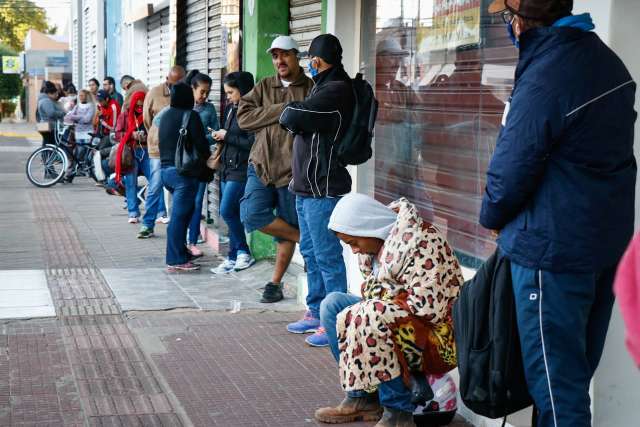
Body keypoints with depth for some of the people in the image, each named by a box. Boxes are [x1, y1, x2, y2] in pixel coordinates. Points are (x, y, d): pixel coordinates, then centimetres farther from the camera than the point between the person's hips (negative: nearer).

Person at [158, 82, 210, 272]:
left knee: (181, 212, 19)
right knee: (179, 215, -4)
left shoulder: (165, 115, 12)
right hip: (184, 171, -8)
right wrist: (208, 159, 5)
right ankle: (176, 260, -1)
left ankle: (180, 251, 21)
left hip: (166, 169, 8)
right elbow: (200, 143, -12)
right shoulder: (190, 115, -10)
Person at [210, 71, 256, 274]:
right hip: (227, 167, 9)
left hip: (241, 168, -9)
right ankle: (233, 258, 15)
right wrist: (221, 137, 3)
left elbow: (253, 142, -19)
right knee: (231, 213, 9)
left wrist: (227, 136, -12)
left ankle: (243, 253, 0)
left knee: (227, 211, -13)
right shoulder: (231, 109, 13)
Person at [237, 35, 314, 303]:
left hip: (293, 170, -3)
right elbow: (244, 117, -2)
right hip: (261, 165, 3)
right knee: (252, 215, -16)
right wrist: (281, 110, -11)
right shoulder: (264, 87, 11)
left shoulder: (312, 89, 0)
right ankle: (305, 238, 3)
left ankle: (275, 283, 22)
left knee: (286, 230, 5)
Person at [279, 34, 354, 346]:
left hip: (324, 188, -10)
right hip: (307, 186, 10)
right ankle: (316, 312, 27)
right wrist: (294, 115, -2)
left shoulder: (336, 90, -16)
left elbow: (292, 118, -19)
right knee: (310, 252, 17)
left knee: (327, 255, -6)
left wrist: (288, 112, 0)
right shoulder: (324, 87, 17)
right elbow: (295, 121, 17)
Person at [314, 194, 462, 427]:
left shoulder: (420, 242, -21)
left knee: (370, 320, -33)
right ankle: (361, 397, -4)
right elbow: (372, 290, 18)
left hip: (436, 334, -9)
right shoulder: (379, 238, 6)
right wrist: (365, 305, -5)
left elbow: (427, 305, -28)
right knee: (332, 304, 1)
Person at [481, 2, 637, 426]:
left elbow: (510, 171, -17)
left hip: (553, 249, -9)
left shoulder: (542, 81, -21)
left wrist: (492, 217, 3)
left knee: (553, 378, 0)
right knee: (578, 371, 18)